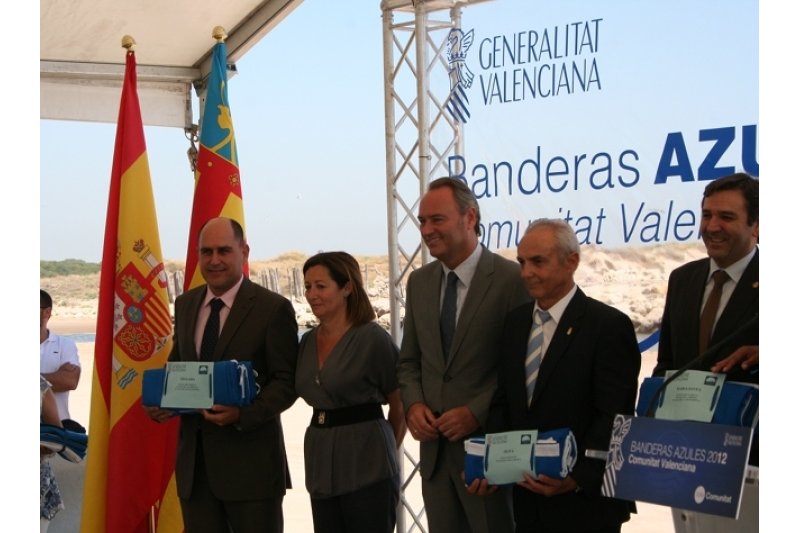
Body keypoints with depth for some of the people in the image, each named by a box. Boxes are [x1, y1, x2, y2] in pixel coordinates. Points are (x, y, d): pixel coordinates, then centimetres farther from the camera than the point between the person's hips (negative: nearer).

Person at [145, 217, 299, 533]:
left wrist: (243, 413, -24)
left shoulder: (273, 308, -7)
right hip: (194, 459, 5)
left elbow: (287, 381, -8)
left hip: (250, 460, -5)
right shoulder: (185, 304, 12)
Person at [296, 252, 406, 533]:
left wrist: (382, 452, 7)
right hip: (321, 466, 6)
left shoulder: (373, 338, -9)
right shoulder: (308, 342, 9)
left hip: (367, 469, -6)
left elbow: (401, 405, -2)